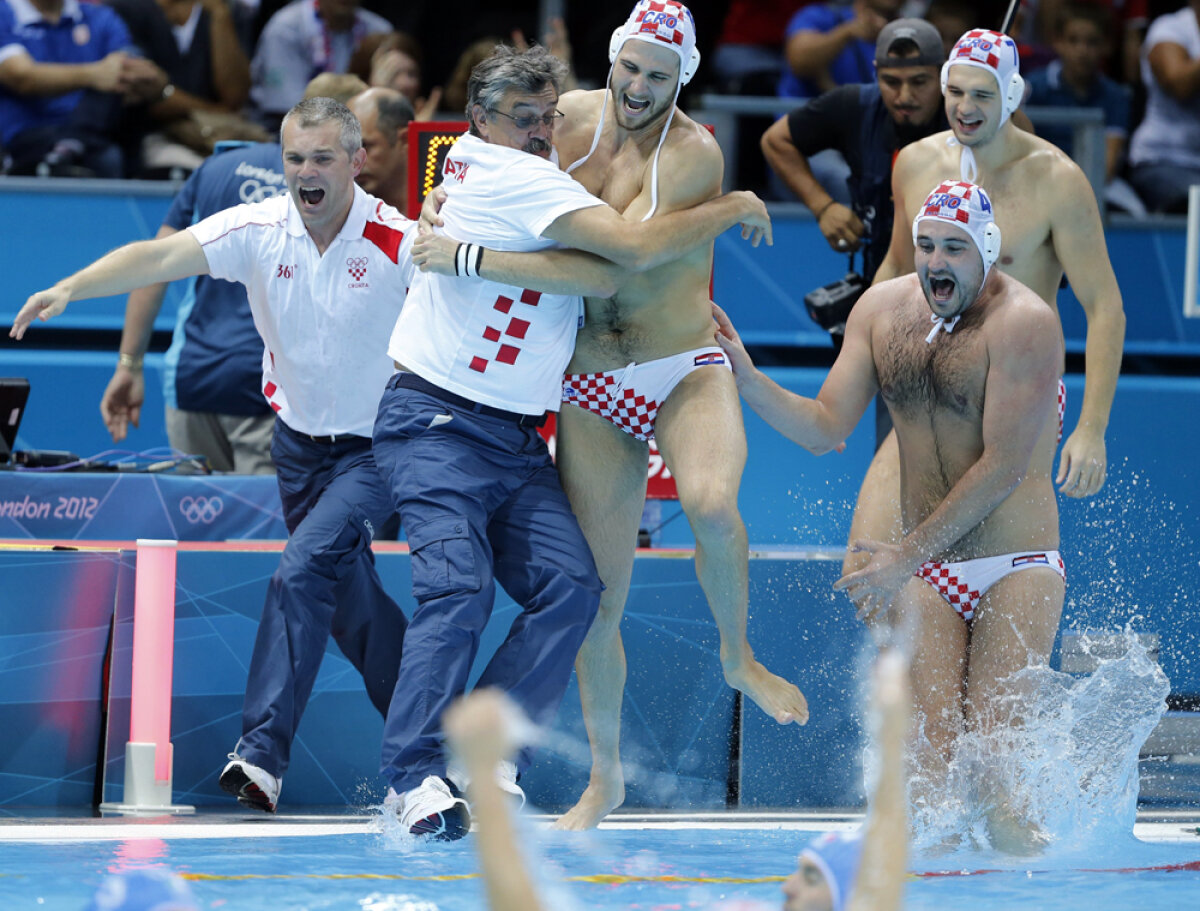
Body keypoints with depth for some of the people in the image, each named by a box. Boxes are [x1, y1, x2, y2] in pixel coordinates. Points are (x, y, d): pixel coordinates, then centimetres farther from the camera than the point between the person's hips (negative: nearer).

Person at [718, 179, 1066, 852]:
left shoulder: (1023, 322, -15)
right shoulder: (883, 309, 4)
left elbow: (1004, 468, -18)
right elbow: (826, 429, 4)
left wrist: (906, 555, -18)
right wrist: (746, 377, -13)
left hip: (1016, 565, -4)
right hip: (926, 572, 4)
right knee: (928, 757, -9)